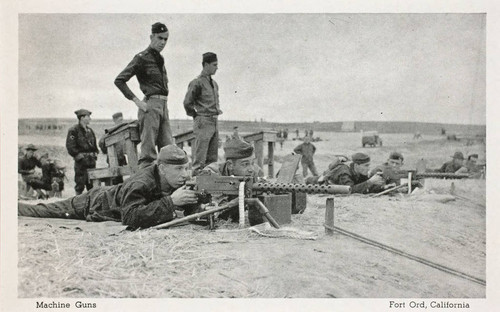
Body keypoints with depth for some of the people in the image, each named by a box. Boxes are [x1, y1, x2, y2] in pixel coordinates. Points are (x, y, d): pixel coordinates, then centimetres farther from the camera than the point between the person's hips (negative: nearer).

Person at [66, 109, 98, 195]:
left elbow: (94, 144, 24)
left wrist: (95, 154, 10)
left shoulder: (90, 130, 16)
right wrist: (79, 156, -16)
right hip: (81, 161, -6)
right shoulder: (73, 130, -6)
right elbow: (70, 147, -12)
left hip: (91, 160, 6)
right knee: (80, 183, -4)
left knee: (92, 184, 8)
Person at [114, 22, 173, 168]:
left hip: (163, 106, 8)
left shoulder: (160, 59, 18)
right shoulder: (142, 58, -5)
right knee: (148, 150, -9)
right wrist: (137, 101, -14)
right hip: (151, 105, -8)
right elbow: (119, 80, -9)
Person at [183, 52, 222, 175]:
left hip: (214, 123, 8)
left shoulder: (214, 83, 16)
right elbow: (187, 103, -10)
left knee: (213, 158, 9)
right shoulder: (197, 83, -9)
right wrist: (196, 116, -3)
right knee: (200, 158, -8)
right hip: (203, 122, -8)